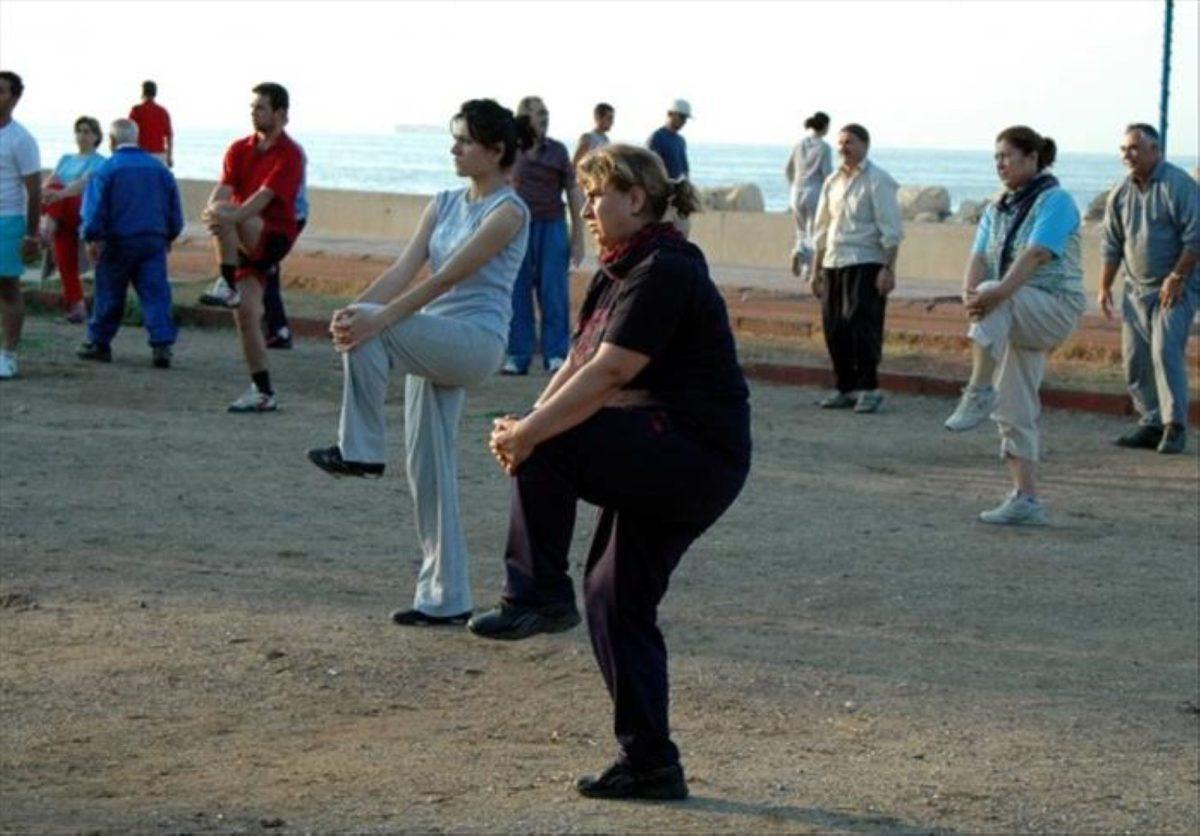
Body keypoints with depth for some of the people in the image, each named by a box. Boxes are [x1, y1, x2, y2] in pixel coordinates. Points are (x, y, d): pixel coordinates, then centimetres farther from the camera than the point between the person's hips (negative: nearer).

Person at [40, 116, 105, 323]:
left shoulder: (99, 161, 3)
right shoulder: (66, 159, 23)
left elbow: (84, 182, -16)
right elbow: (50, 181, 9)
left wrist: (59, 193, -35)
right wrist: (41, 192, -17)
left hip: (82, 212, -5)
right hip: (62, 218, 5)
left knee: (56, 188, -31)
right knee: (65, 261, -11)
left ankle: (47, 229, -48)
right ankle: (77, 305, -8)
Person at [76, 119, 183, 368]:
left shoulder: (106, 169, -6)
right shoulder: (159, 169, 7)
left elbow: (94, 208, -9)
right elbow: (175, 209, 12)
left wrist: (93, 237, -1)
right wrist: (169, 236, 23)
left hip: (118, 242, -3)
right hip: (154, 241, 3)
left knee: (109, 294, 9)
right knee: (156, 293, -1)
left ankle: (99, 343, 19)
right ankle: (162, 345, -13)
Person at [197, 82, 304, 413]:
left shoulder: (289, 155, -9)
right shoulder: (240, 149, 9)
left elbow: (263, 197, -23)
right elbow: (223, 188, -5)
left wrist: (229, 214, -38)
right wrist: (213, 208, -29)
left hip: (274, 236, -6)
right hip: (246, 241, 6)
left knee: (226, 214, -31)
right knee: (245, 313, -3)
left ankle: (227, 286, -26)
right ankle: (263, 392, 1)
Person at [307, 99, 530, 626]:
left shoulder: (507, 211, -10)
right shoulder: (445, 205, 13)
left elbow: (447, 278, -21)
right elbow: (404, 270, 2)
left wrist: (377, 319, -29)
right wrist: (356, 308, -17)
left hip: (476, 341, -8)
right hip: (432, 345, 8)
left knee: (372, 332, -28)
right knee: (428, 466, 7)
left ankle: (361, 451, -16)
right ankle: (445, 598, 13)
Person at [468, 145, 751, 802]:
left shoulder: (665, 273, -17)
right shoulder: (621, 271, 15)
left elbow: (607, 375, -24)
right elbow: (577, 365, 9)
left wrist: (530, 433, -22)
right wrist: (528, 423, -8)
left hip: (698, 458, -10)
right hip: (663, 464, 10)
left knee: (547, 449, -19)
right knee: (618, 600, 10)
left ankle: (540, 596, -8)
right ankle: (650, 765, 15)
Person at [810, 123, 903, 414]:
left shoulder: (877, 181, -4)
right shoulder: (832, 182, 16)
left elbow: (891, 229, -8)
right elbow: (821, 229, 22)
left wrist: (888, 269, -15)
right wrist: (816, 269, 19)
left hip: (865, 264, -7)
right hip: (834, 264, 7)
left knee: (862, 325, -11)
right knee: (834, 328, 4)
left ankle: (869, 389, -4)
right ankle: (846, 389, 13)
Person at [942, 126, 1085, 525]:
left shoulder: (1055, 201, -9)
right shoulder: (997, 208, 13)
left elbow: (1035, 255, -24)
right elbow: (979, 257, 1)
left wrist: (997, 292, -38)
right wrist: (969, 292, -22)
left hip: (1055, 307, -8)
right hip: (1017, 317, 8)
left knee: (995, 303, -36)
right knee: (1014, 412, 6)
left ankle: (979, 393, -35)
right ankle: (1026, 500, 9)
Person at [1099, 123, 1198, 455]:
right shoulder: (1121, 193, 9)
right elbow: (1112, 245, 16)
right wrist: (1105, 287, 11)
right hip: (1137, 288, 6)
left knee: (1166, 350, -17)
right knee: (1135, 357, 4)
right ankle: (1152, 423, 13)